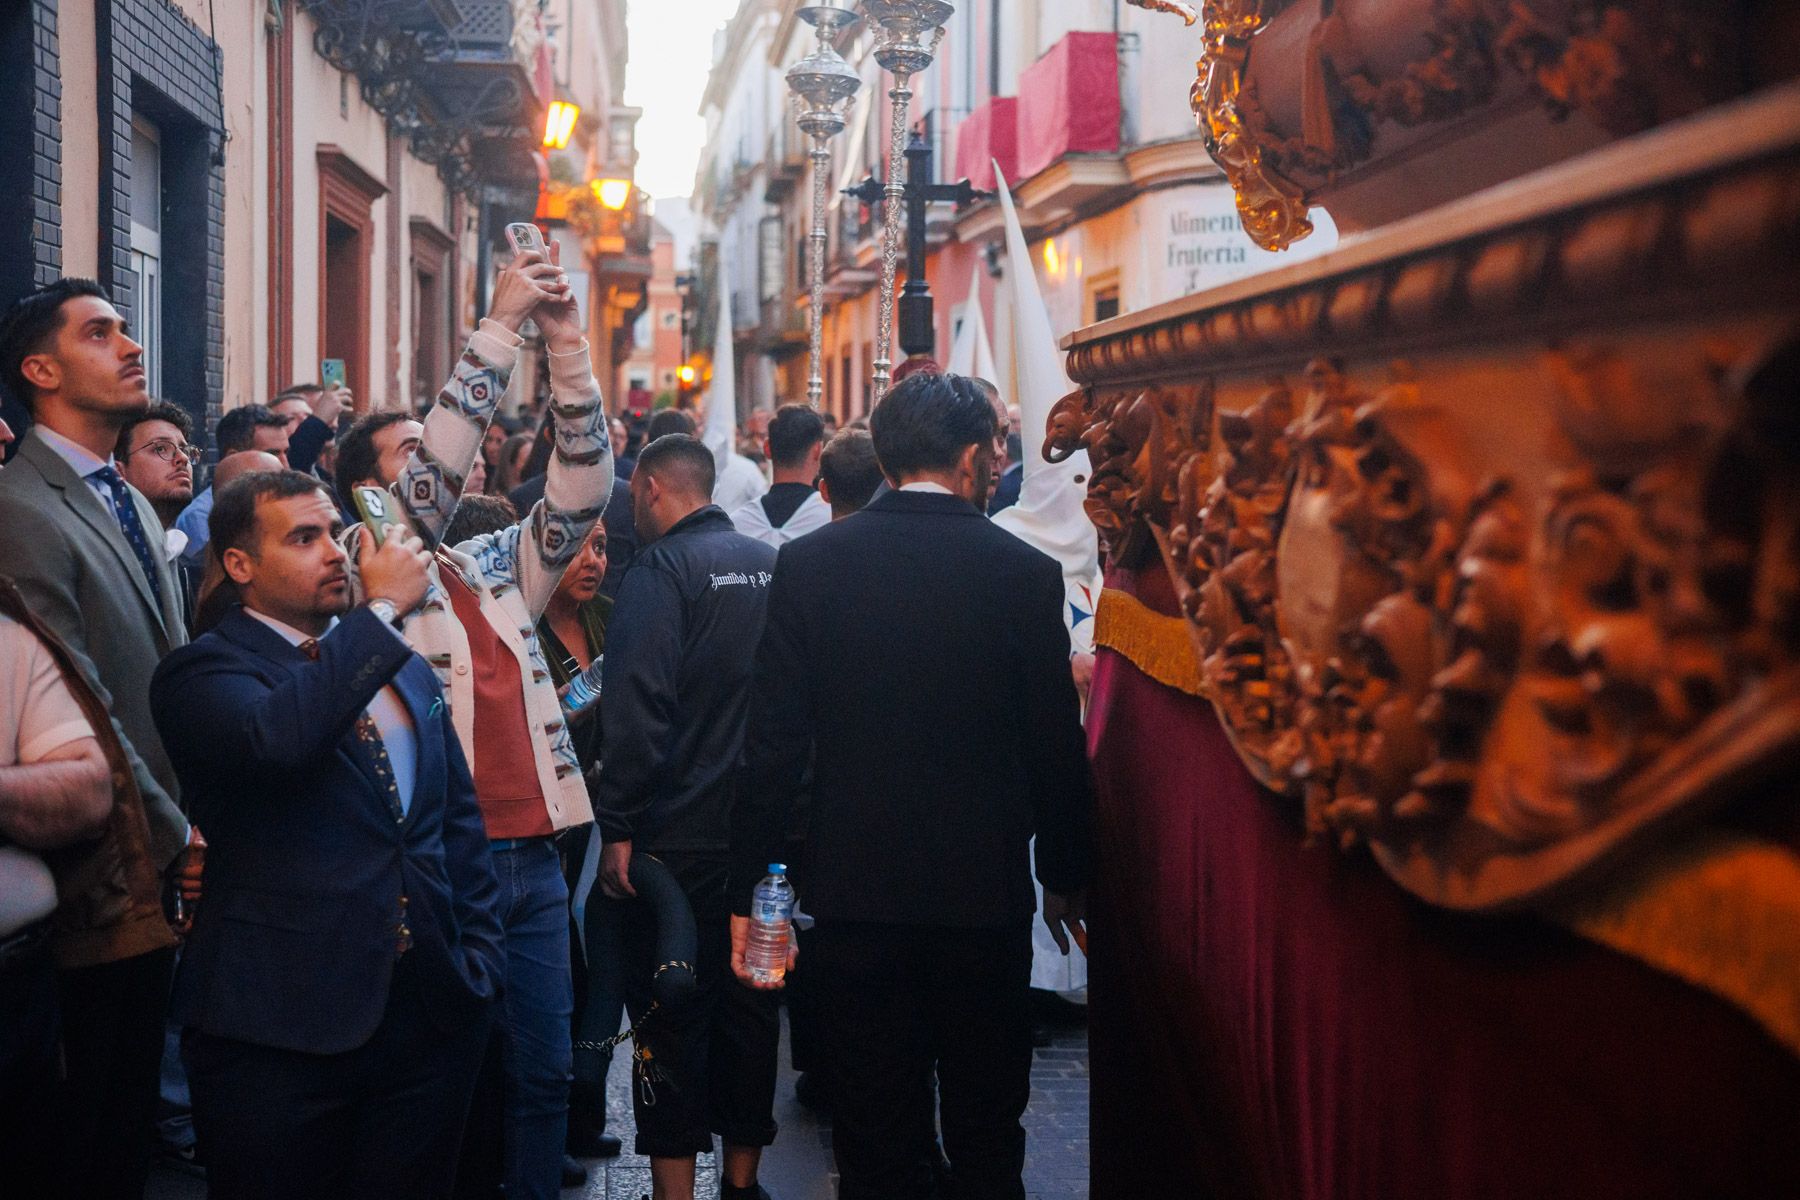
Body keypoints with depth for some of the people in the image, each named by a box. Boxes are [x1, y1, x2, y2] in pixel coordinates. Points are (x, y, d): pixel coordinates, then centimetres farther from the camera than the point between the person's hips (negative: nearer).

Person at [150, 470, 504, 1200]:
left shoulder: (407, 671, 15)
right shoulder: (205, 673, -6)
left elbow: (460, 819, 21)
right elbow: (275, 739, -29)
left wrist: (480, 955, 10)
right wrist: (382, 609, -20)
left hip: (431, 1018, 6)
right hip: (280, 1028, -5)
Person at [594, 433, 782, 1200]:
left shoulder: (662, 570, -11)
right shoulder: (771, 563, 8)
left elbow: (637, 710, -20)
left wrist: (618, 827, -15)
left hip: (682, 839, -6)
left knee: (671, 1017, 2)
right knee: (749, 1006, 15)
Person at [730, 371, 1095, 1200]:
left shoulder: (808, 564, -5)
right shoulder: (1024, 573, -7)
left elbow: (774, 745, -5)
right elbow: (1057, 750, -2)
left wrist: (748, 890, 3)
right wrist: (1065, 876, 13)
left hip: (855, 893, 1)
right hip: (987, 898, -1)